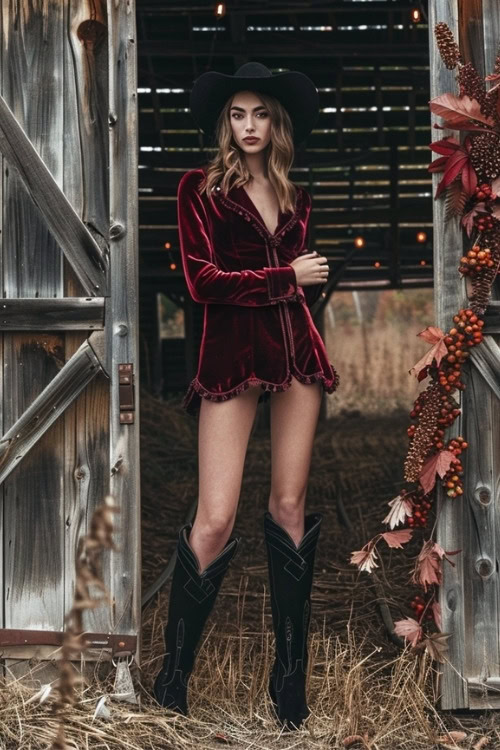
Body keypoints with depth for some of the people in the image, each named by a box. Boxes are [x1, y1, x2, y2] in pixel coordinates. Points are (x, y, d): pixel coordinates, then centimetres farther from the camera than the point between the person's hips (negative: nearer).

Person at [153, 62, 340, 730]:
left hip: (296, 354, 4)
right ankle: (174, 673, 7)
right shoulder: (200, 188, 3)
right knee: (216, 521, -10)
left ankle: (291, 673, 13)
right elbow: (202, 280, -7)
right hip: (232, 356, -4)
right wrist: (286, 279, -5)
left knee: (290, 505, 4)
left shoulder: (294, 198, 17)